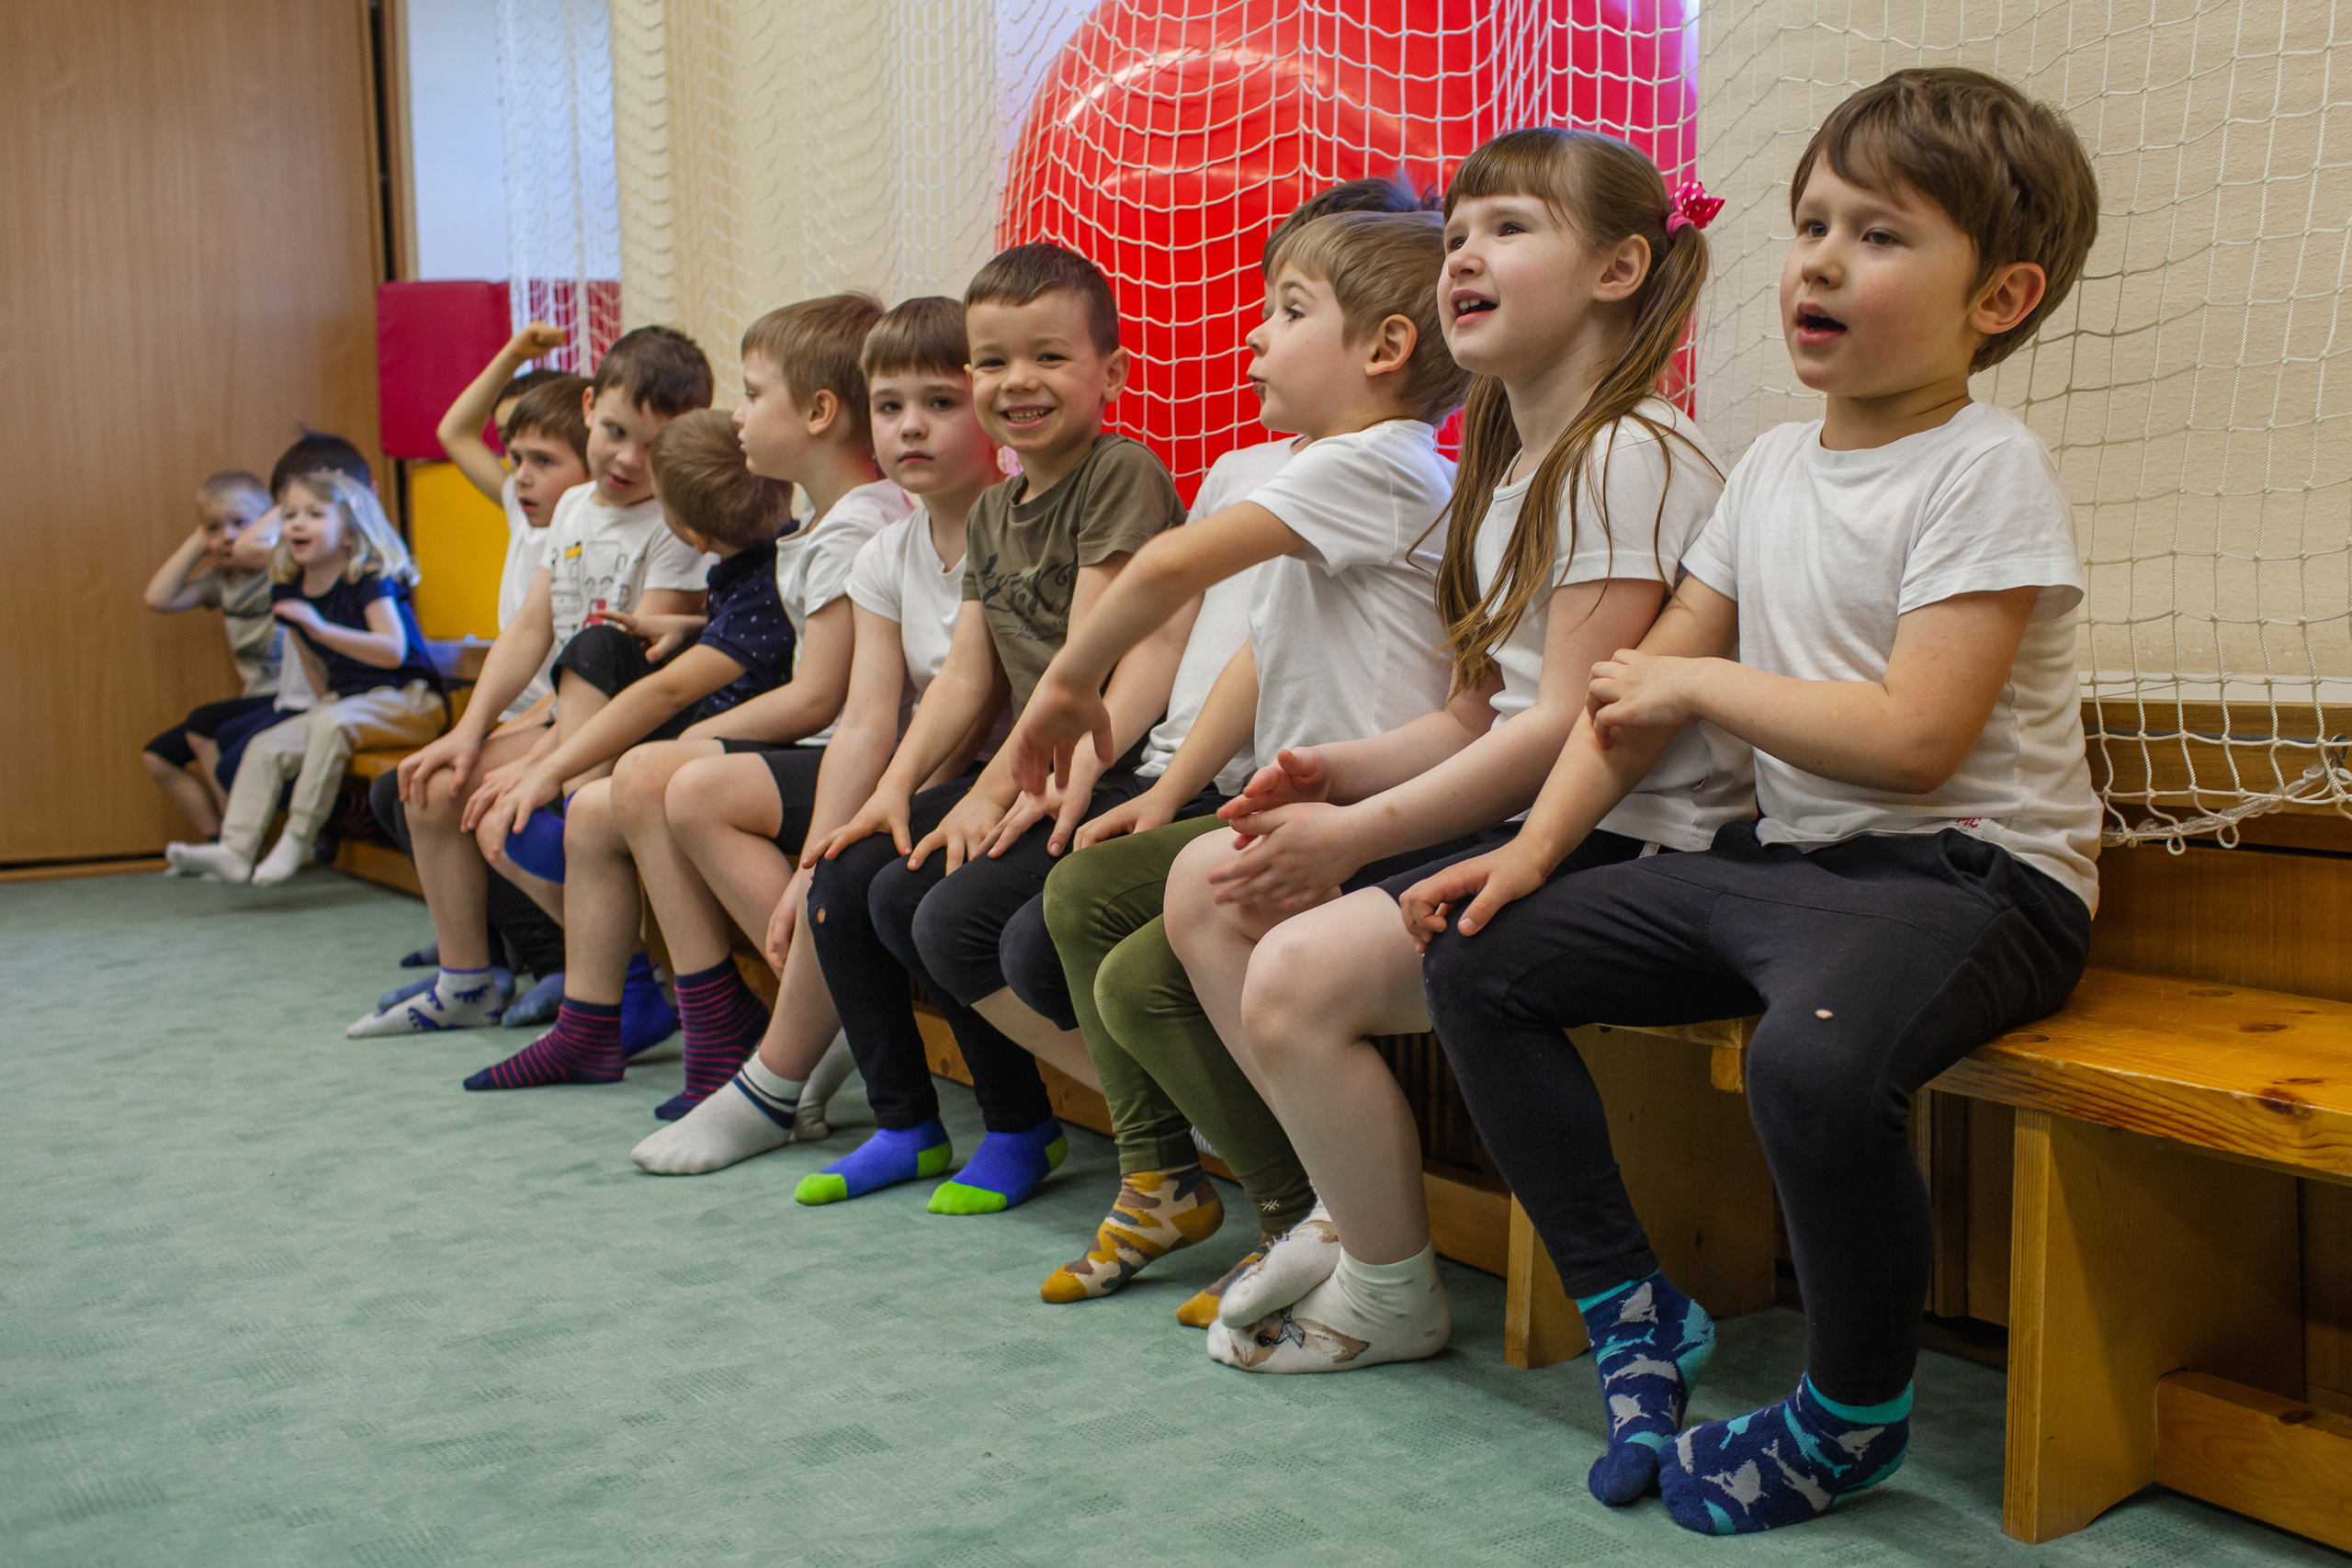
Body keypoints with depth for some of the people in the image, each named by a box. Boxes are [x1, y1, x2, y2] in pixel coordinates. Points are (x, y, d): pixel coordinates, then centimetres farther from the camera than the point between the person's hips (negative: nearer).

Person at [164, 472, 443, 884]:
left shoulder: (371, 580, -14)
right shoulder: (291, 591, 8)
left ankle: (298, 838, -25)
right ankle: (235, 850, -10)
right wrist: (328, 701, 7)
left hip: (406, 700, -8)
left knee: (331, 724, -33)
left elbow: (393, 651, -29)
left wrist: (321, 629, -36)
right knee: (265, 747, -6)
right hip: (345, 701, 8)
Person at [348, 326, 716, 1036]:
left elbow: (639, 665, -21)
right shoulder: (574, 507, 11)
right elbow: (531, 626, 9)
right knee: (436, 785, 3)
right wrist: (470, 729, -2)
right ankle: (463, 983, 16)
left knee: (506, 811, -25)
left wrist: (537, 762, -23)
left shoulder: (676, 525, -14)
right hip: (571, 718, 9)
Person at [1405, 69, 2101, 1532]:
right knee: (1480, 958, -1)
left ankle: (1854, 1411, -8)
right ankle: (1629, 1300, 10)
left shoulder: (1988, 467, -11)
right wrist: (1537, 843, 0)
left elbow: (1914, 738, -22)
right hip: (1785, 854, 8)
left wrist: (1700, 683, -10)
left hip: (1968, 869, -7)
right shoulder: (1774, 464, 11)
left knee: (1814, 1057, -38)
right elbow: (1643, 682, 12)